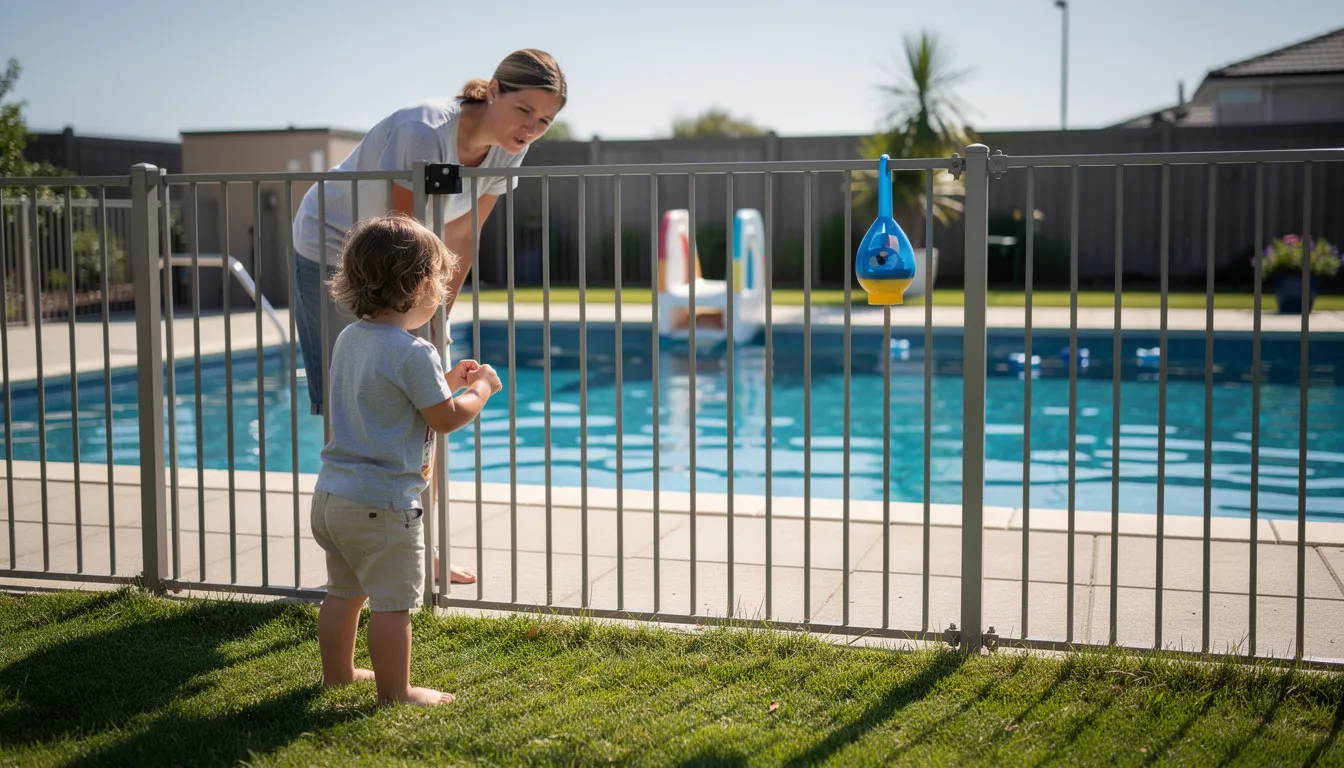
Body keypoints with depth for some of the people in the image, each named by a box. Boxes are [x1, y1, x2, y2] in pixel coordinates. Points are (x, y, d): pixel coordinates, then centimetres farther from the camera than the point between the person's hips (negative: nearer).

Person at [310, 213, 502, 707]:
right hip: (382, 503, -9)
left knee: (344, 591, 22)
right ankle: (395, 692, 10)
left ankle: (337, 672, 36)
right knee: (393, 601, 2)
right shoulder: (413, 353, -19)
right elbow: (446, 418, -13)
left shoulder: (349, 339, 9)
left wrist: (446, 383, 19)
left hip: (331, 494, 9)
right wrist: (481, 388, 4)